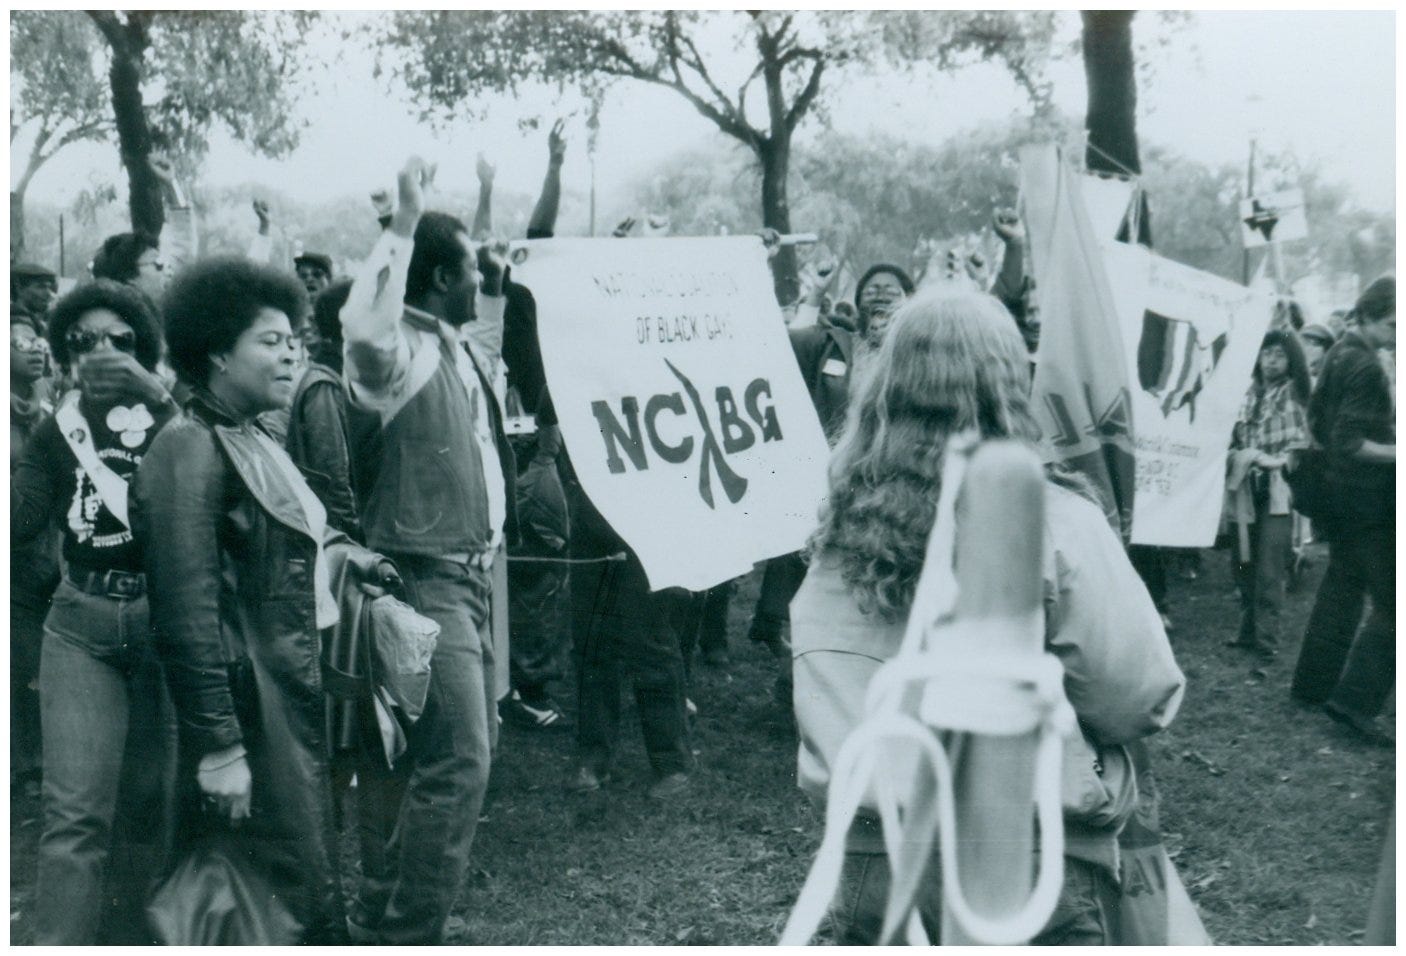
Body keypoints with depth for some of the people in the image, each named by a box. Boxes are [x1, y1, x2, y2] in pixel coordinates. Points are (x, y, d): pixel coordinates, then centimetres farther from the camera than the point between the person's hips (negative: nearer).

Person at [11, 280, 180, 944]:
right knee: (74, 812, -8)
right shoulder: (58, 431, 8)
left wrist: (158, 398, -31)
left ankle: (122, 939, 25)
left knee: (145, 803, 8)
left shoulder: (173, 416, 1)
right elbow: (19, 519, -3)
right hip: (81, 623, 1)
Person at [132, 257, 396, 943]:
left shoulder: (256, 442, 14)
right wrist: (218, 748, -23)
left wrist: (336, 551, 9)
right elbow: (187, 614, -21)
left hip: (296, 695, 9)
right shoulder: (190, 450, -15)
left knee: (311, 880, 17)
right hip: (249, 706, -9)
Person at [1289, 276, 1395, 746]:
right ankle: (1354, 699, -10)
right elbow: (1351, 444, -23)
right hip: (1369, 501, -10)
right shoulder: (1366, 367, -19)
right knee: (1389, 602, -8)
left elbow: (1316, 418, 18)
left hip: (1342, 493, 10)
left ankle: (1313, 684, 25)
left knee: (1340, 589, 17)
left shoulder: (1339, 354, 9)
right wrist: (1397, 453, -28)